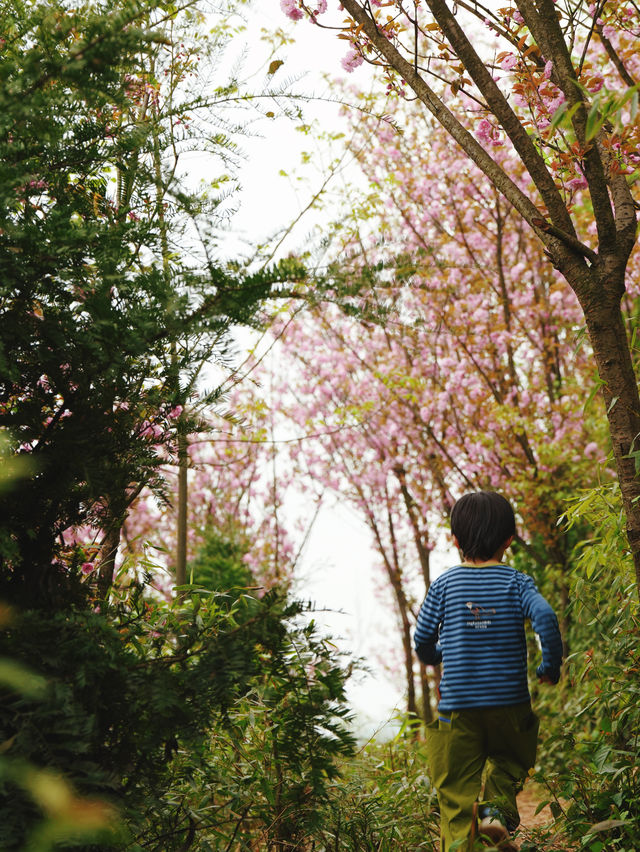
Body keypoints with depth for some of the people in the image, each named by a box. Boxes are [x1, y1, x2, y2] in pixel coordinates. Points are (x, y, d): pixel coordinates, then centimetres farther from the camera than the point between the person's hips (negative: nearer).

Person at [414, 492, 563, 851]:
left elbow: (422, 637, 3)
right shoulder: (517, 582, -2)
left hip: (457, 705, 0)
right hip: (510, 701, 0)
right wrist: (551, 666, -4)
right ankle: (496, 807, -3)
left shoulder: (444, 584, 1)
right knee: (508, 759, 24)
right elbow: (545, 617, -18)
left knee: (456, 791, 8)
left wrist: (435, 657, 26)